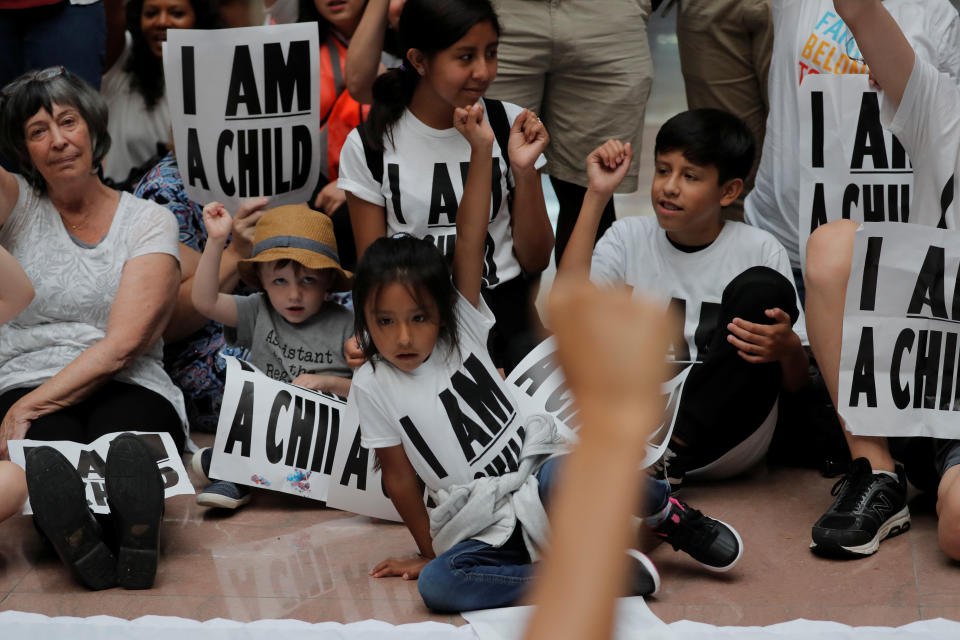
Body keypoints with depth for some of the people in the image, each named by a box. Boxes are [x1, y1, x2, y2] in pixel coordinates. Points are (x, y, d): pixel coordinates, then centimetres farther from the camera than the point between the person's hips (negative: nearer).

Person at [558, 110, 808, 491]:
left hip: (724, 440, -1)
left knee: (762, 287, -18)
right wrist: (597, 195, -7)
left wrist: (788, 349, -21)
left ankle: (669, 453, -25)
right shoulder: (629, 239, 11)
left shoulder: (759, 250, 5)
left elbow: (795, 383, 5)